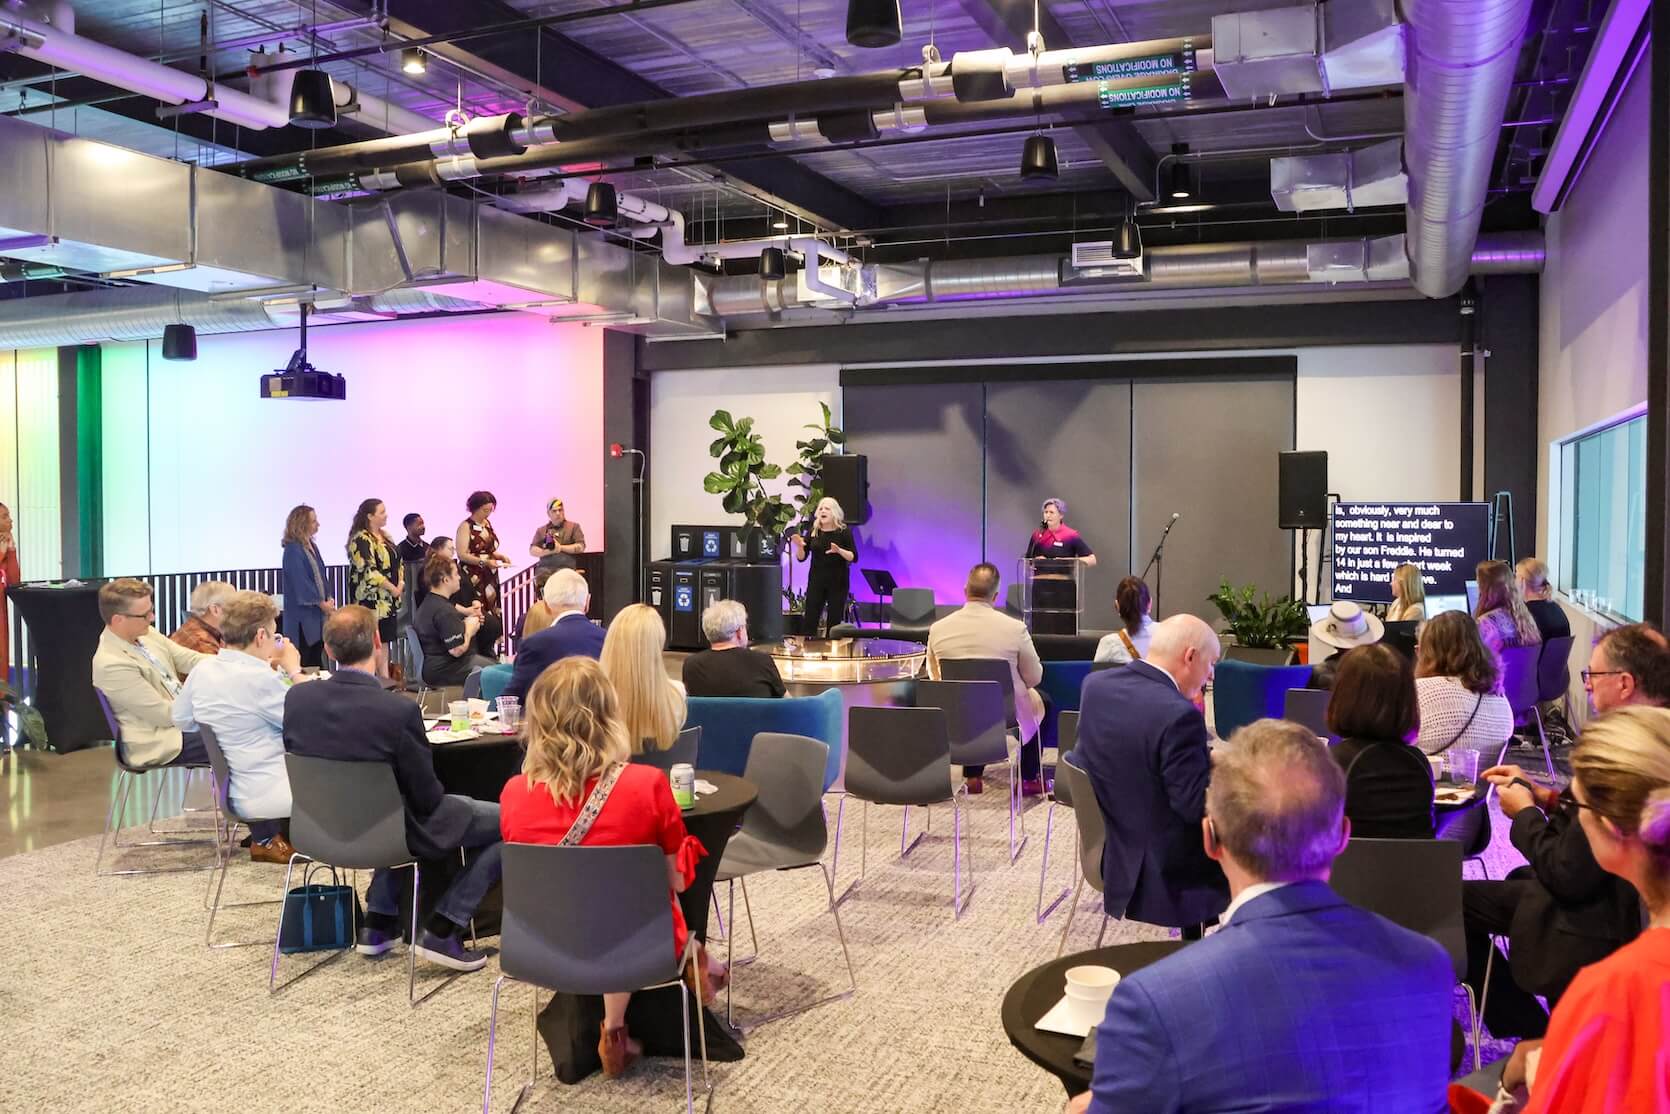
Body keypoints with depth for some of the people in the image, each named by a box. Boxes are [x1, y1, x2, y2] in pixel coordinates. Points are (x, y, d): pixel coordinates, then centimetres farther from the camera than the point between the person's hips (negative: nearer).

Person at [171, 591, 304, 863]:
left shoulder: (202, 671, -1)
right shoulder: (260, 680, -24)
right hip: (269, 795, -8)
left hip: (232, 790, 8)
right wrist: (294, 670, -5)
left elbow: (181, 720, 15)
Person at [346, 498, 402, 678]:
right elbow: (368, 570, -20)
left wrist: (400, 585, 2)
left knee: (384, 642, 10)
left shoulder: (385, 536, 15)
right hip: (372, 600, -8)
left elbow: (397, 563, 19)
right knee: (375, 644, -6)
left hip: (388, 599, 8)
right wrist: (393, 588, -14)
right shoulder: (361, 540, -13)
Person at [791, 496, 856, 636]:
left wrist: (839, 551, -24)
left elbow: (854, 557, -7)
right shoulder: (812, 531, 2)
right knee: (809, 618, -3)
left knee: (835, 619, -1)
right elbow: (801, 558, 4)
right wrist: (799, 546, -16)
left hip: (838, 581, -2)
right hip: (816, 580, 2)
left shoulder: (844, 531, -4)